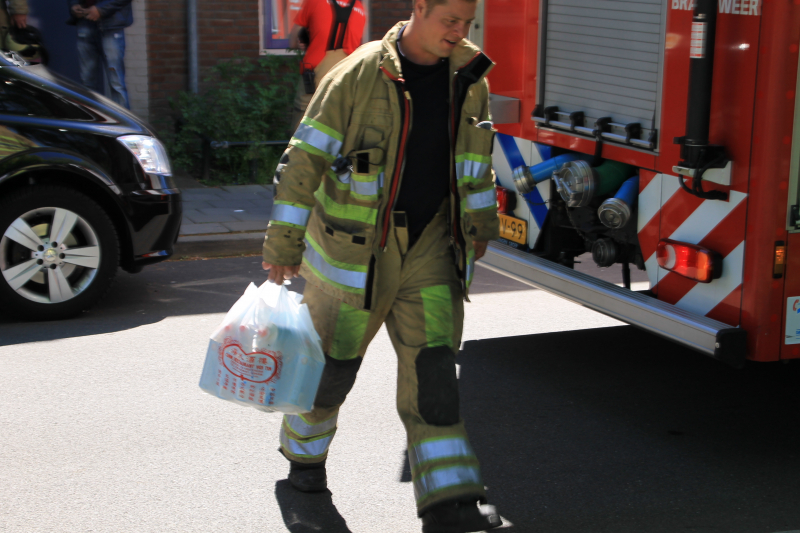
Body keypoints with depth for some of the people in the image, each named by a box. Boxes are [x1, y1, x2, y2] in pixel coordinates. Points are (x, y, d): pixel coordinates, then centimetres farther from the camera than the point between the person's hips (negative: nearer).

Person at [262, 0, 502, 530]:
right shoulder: (359, 75, -16)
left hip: (429, 243, 3)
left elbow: (476, 159, 16)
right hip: (354, 245, -3)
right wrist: (283, 246, -12)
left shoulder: (467, 76, 1)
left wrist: (481, 224, 21)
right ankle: (304, 452, 39)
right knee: (333, 361, 11)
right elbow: (305, 159, -13)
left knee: (431, 367, -4)